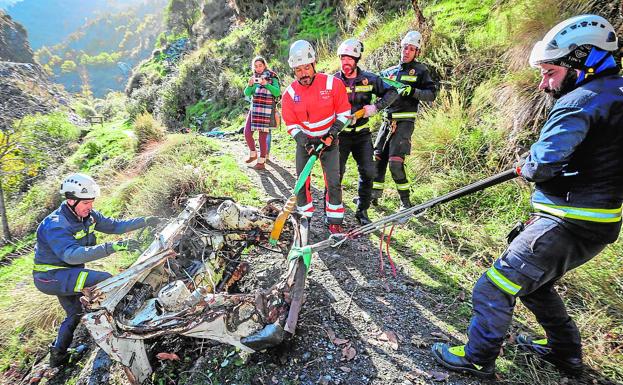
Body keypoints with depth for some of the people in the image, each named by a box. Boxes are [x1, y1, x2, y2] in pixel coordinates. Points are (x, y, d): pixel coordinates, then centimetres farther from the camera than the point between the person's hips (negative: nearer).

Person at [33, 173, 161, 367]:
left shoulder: (88, 215, -7)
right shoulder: (55, 225, -31)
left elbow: (114, 225, 1)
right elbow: (72, 255, -45)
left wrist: (144, 221, -11)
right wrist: (112, 247, -56)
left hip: (67, 273, 9)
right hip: (49, 276, -9)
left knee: (75, 313, 24)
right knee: (105, 280, -29)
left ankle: (58, 355, 43)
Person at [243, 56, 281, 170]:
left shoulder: (272, 77, 0)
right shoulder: (254, 78, 14)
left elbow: (277, 93, -10)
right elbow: (247, 94, 8)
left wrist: (266, 84, -22)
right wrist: (250, 85, -11)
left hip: (266, 110, -5)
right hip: (254, 109, 5)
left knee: (263, 135, -5)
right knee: (247, 133, 0)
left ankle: (261, 162, 2)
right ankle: (253, 153, 24)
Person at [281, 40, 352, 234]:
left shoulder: (333, 84, -15)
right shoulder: (290, 94, -10)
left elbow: (343, 112, -6)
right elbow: (291, 125, -6)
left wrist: (332, 133, -17)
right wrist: (305, 143, -20)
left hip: (329, 140, -1)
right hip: (304, 141, 2)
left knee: (333, 182, -6)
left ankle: (335, 222, 8)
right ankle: (304, 217, 20)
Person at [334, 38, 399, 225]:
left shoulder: (369, 79, 2)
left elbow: (392, 92, 5)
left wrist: (376, 106, -13)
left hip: (362, 134, 2)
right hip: (340, 134, -2)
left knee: (368, 172, -1)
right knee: (336, 172, -5)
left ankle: (362, 210, 16)